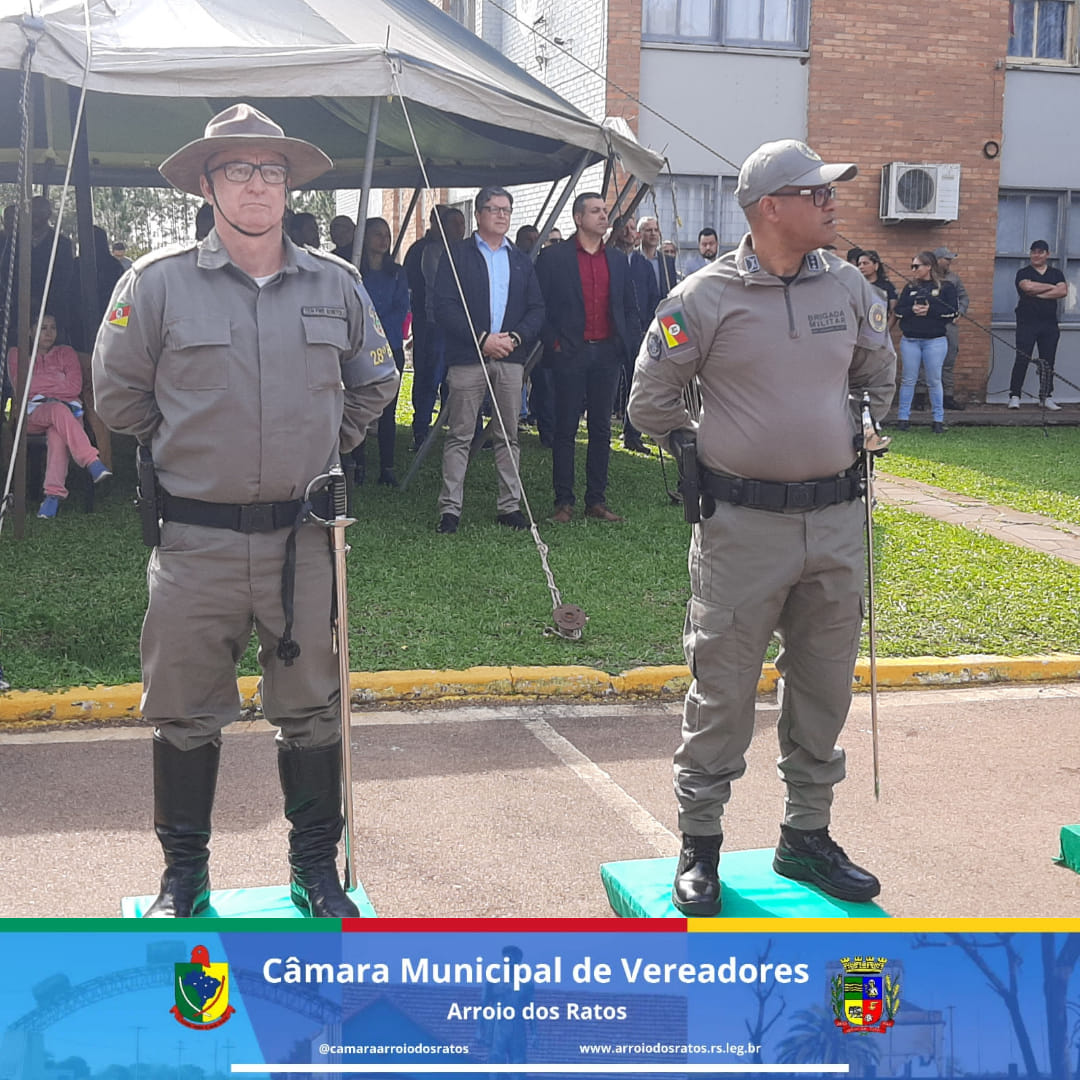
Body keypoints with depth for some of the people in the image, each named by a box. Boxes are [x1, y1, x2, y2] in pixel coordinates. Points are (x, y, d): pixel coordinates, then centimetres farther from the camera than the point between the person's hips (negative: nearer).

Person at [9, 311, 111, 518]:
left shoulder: (66, 353, 19)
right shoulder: (16, 355, 17)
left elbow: (74, 387, 3)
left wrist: (39, 387, 0)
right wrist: (58, 383, 0)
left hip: (68, 409, 1)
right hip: (32, 414, -1)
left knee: (56, 432, -37)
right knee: (59, 410, -38)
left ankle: (54, 494, -49)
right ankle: (92, 463, -51)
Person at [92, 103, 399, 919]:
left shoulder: (336, 285, 4)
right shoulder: (158, 282, -4)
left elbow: (374, 384, 18)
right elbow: (118, 393, 6)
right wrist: (182, 454, 10)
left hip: (301, 536, 2)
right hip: (195, 538, -1)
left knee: (312, 710, 10)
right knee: (186, 713, 8)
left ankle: (316, 868, 26)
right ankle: (183, 874, 25)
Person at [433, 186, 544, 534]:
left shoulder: (521, 260, 17)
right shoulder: (457, 255, 3)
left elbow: (537, 309, 12)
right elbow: (444, 307, -6)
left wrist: (515, 337, -7)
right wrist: (482, 338, -13)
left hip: (510, 357, 4)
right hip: (467, 358, -4)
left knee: (508, 436, 7)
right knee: (459, 436, -3)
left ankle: (509, 506, 13)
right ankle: (450, 509, 0)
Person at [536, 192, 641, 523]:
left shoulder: (617, 260, 13)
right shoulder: (554, 257, -1)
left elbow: (630, 307, 16)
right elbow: (541, 306, -3)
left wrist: (631, 342, 2)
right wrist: (553, 344, -11)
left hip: (607, 353, 4)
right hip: (570, 355, -4)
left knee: (602, 429, 7)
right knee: (565, 429, 1)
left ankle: (596, 501, 14)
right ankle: (564, 502, 7)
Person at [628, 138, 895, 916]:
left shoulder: (849, 287, 5)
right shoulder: (707, 297, -8)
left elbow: (878, 373, 22)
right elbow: (653, 401, 0)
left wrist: (858, 435, 15)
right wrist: (706, 453, 6)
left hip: (836, 520, 5)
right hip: (743, 526, -5)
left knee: (825, 688, 13)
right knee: (723, 691, 3)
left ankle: (807, 837, 28)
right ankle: (700, 845, 17)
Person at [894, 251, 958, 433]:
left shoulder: (945, 287, 1)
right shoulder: (910, 287, 12)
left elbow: (952, 312, -9)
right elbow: (898, 310, 4)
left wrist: (930, 310, -16)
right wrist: (912, 310, -15)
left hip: (935, 341, -3)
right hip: (909, 340, 3)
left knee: (934, 381, 1)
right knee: (908, 380, 5)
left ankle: (938, 420, 7)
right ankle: (903, 418, 10)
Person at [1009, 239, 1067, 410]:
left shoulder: (1056, 273, 13)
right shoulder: (1023, 273, 5)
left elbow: (1063, 291, -5)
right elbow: (1027, 286, -18)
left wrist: (1038, 294, -12)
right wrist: (1050, 287, -6)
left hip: (1050, 325, 3)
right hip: (1027, 323, -3)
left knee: (1048, 362, 5)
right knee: (1022, 360, -6)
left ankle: (1046, 397, 12)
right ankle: (1014, 396, -4)